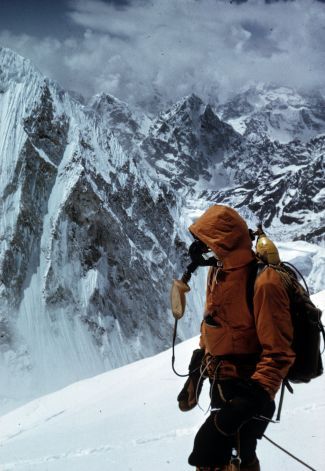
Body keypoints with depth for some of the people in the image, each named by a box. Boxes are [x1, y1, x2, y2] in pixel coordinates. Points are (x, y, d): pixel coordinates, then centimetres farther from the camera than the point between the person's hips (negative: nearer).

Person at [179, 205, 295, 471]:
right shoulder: (218, 273, 3)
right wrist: (197, 373, 18)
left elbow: (278, 352, -24)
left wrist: (253, 397, -29)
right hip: (222, 384, 9)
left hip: (246, 391, -9)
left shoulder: (262, 283, -25)